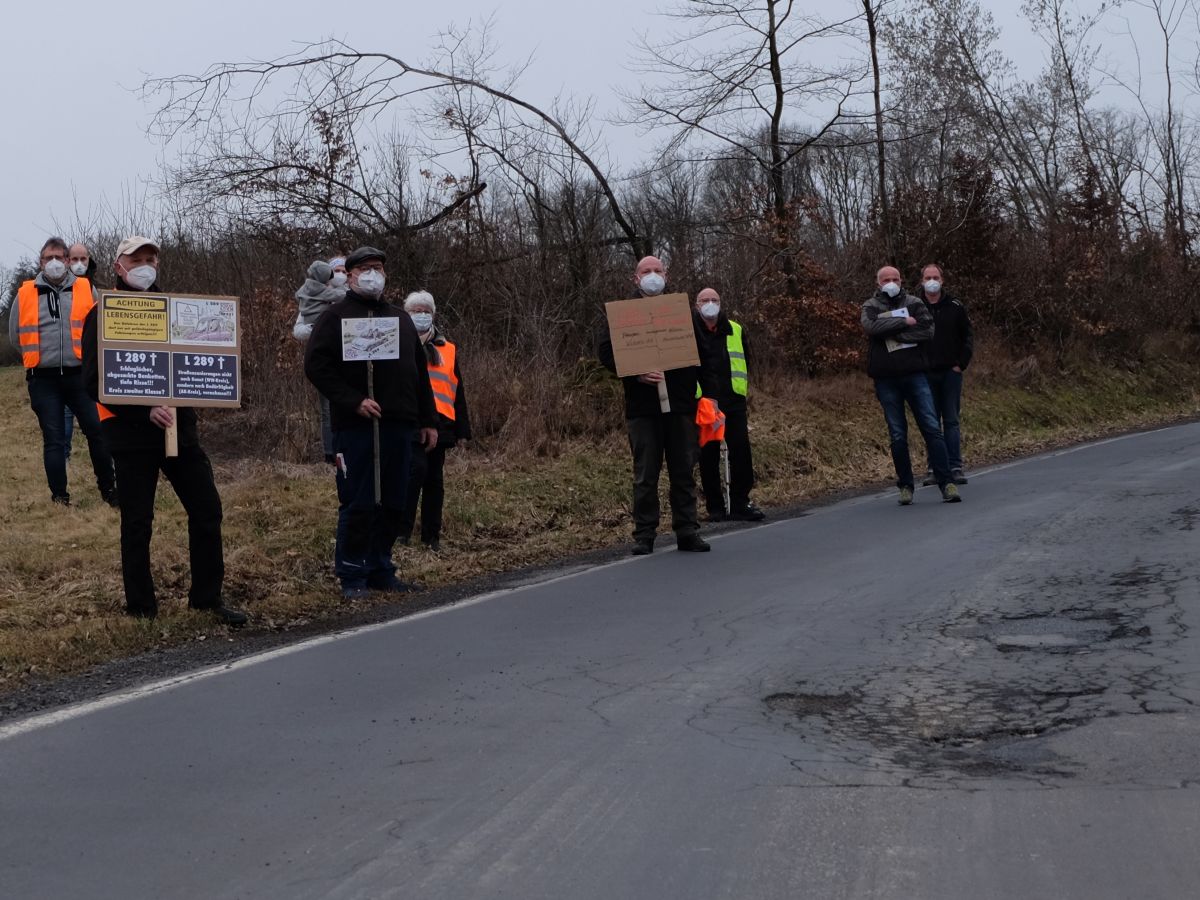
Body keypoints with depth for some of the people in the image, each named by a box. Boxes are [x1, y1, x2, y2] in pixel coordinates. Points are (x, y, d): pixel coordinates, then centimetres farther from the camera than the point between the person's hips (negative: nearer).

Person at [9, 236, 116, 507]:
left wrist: (84, 352, 4)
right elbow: (16, 335, 13)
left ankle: (108, 489, 14)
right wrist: (40, 354, 10)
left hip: (80, 375, 0)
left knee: (98, 431, 0)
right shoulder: (26, 293, 5)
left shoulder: (86, 289, 4)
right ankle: (59, 497, 10)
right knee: (53, 440, 4)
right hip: (43, 380, 0)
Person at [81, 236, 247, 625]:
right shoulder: (103, 316, -1)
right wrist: (145, 410, -19)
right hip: (130, 433, -4)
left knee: (207, 508, 2)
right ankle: (140, 607, 12)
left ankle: (207, 596, 14)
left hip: (179, 428, 4)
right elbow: (94, 380, -8)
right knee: (137, 523, 1)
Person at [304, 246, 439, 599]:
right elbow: (316, 365, -8)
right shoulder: (336, 317, 1)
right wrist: (354, 401, -16)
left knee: (393, 504, 8)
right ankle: (352, 576, 6)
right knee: (360, 505, -5)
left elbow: (420, 371, 22)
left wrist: (428, 420, 17)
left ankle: (381, 570, 18)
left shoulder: (400, 319, 20)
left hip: (399, 426, 6)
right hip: (356, 427, -6)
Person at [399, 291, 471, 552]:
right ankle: (402, 530, -12)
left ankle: (432, 536, 17)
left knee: (434, 480, 8)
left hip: (439, 423, 4)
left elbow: (457, 393, 18)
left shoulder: (448, 350, 16)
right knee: (416, 469, -20)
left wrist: (462, 429, 14)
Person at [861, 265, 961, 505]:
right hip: (886, 380, 0)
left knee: (932, 429, -6)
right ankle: (905, 486, 14)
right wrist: (904, 322, -13)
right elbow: (871, 327, -15)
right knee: (898, 435, 4)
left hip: (914, 375, 0)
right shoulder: (871, 307, 7)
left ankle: (946, 483, -6)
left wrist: (892, 333, -10)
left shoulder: (914, 303, 8)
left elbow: (928, 330, -8)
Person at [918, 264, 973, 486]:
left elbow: (967, 337, 7)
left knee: (951, 421, 0)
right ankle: (934, 468, 7)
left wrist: (961, 364, -1)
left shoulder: (955, 307, 3)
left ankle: (955, 467, 0)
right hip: (926, 374, 0)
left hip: (951, 372, 0)